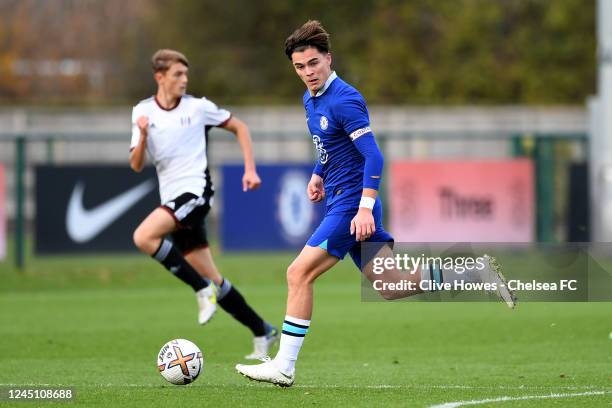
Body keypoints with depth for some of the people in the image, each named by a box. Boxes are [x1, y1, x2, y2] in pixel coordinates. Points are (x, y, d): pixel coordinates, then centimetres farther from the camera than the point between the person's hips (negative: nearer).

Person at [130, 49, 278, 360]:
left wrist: (250, 170, 1)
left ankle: (203, 289, -17)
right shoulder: (143, 112, 6)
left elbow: (239, 127, 9)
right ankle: (262, 332, 14)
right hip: (173, 199, 5)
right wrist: (142, 135, -15)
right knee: (211, 279, 4)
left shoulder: (197, 107, -2)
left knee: (144, 237, -28)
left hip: (195, 192, -5)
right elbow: (136, 165, 4)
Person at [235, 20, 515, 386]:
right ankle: (472, 272, 18)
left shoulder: (343, 101, -17)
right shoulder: (311, 99, 11)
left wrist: (366, 208, -29)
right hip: (340, 203, 10)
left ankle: (284, 367, -8)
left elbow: (373, 156, -22)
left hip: (352, 205, -10)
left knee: (299, 274, -12)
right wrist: (318, 174, 17)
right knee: (392, 284, 11)